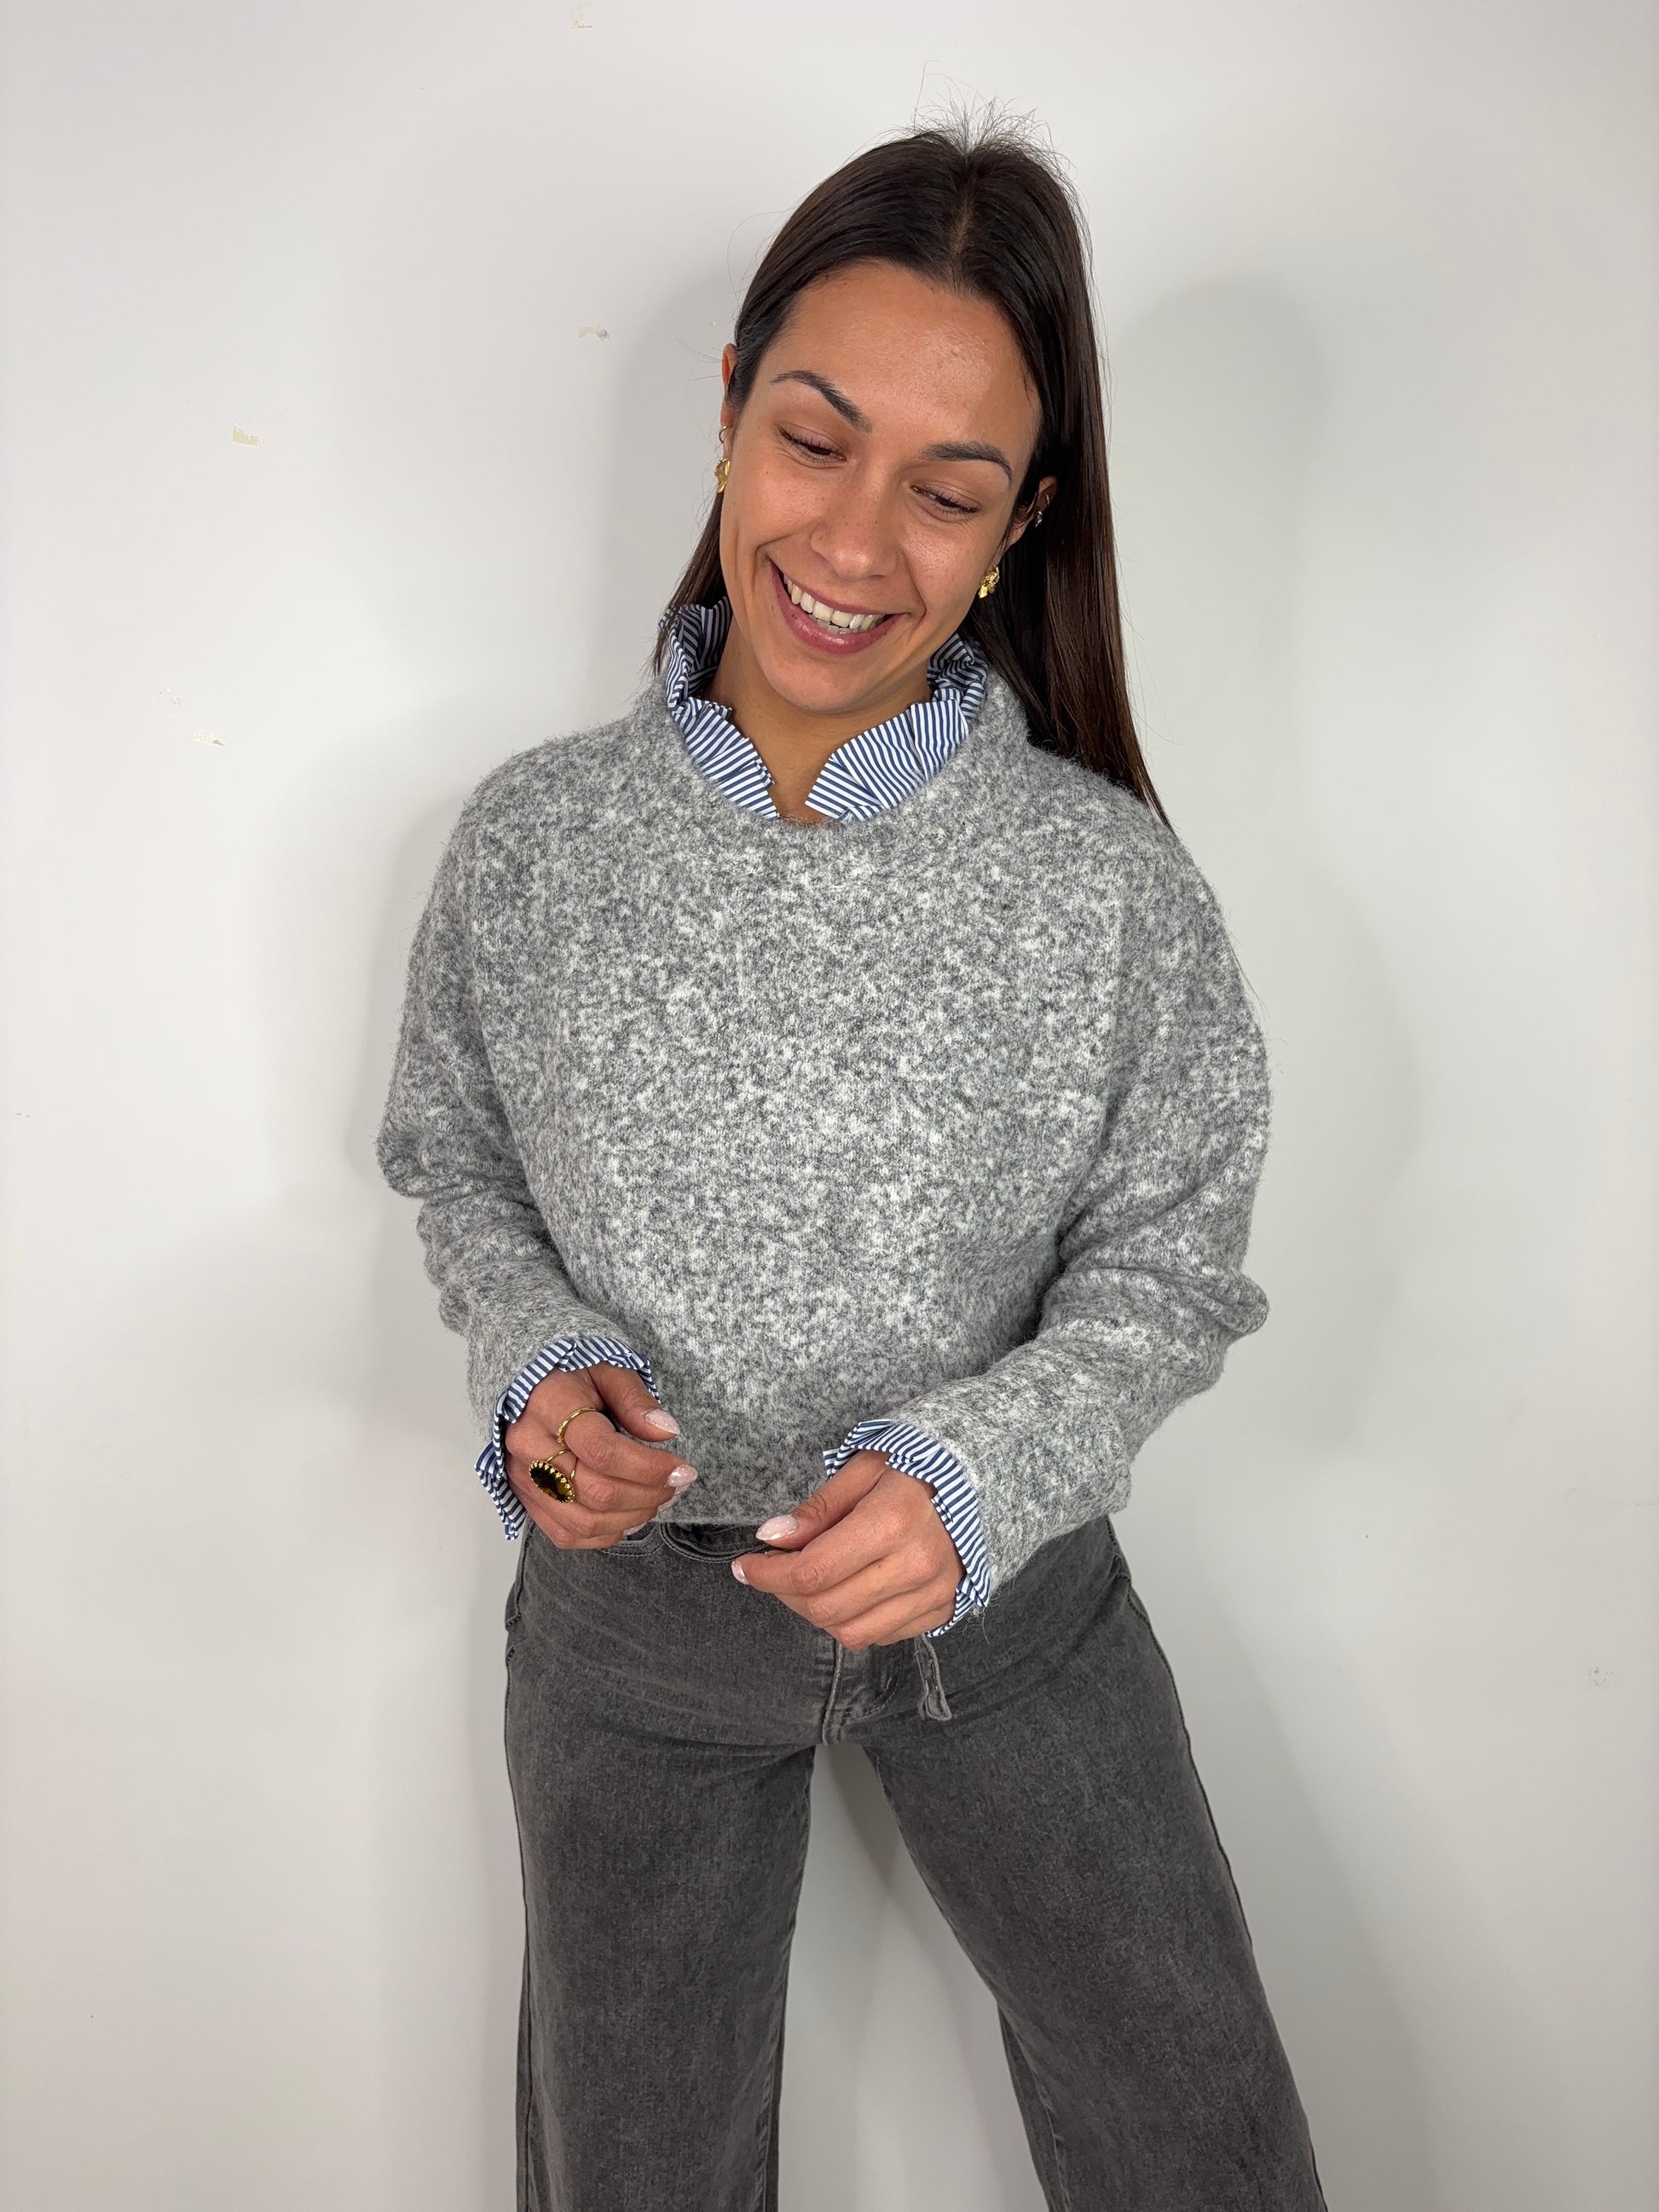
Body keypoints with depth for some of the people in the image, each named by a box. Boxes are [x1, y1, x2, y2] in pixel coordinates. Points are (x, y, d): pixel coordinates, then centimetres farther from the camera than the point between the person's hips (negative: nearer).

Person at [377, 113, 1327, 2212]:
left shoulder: (1112, 883, -16)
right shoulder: (531, 842, -12)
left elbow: (1167, 1264, -7)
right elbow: (460, 1164, 3)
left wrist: (976, 1469, -23)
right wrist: (539, 1365, -16)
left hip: (1005, 1584, 0)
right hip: (632, 1602, 1)